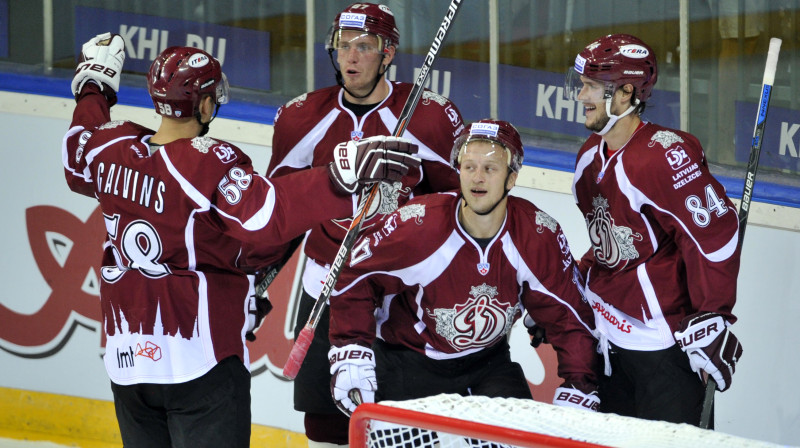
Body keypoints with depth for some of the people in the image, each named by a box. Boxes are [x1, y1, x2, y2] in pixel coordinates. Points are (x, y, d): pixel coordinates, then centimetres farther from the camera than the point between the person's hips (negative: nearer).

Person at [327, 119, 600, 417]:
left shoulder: (539, 237, -15)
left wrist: (579, 389, -12)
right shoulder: (418, 225, -23)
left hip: (485, 359, 2)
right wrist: (349, 353, -19)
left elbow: (568, 315, -5)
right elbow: (355, 278, -12)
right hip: (406, 364, -2)